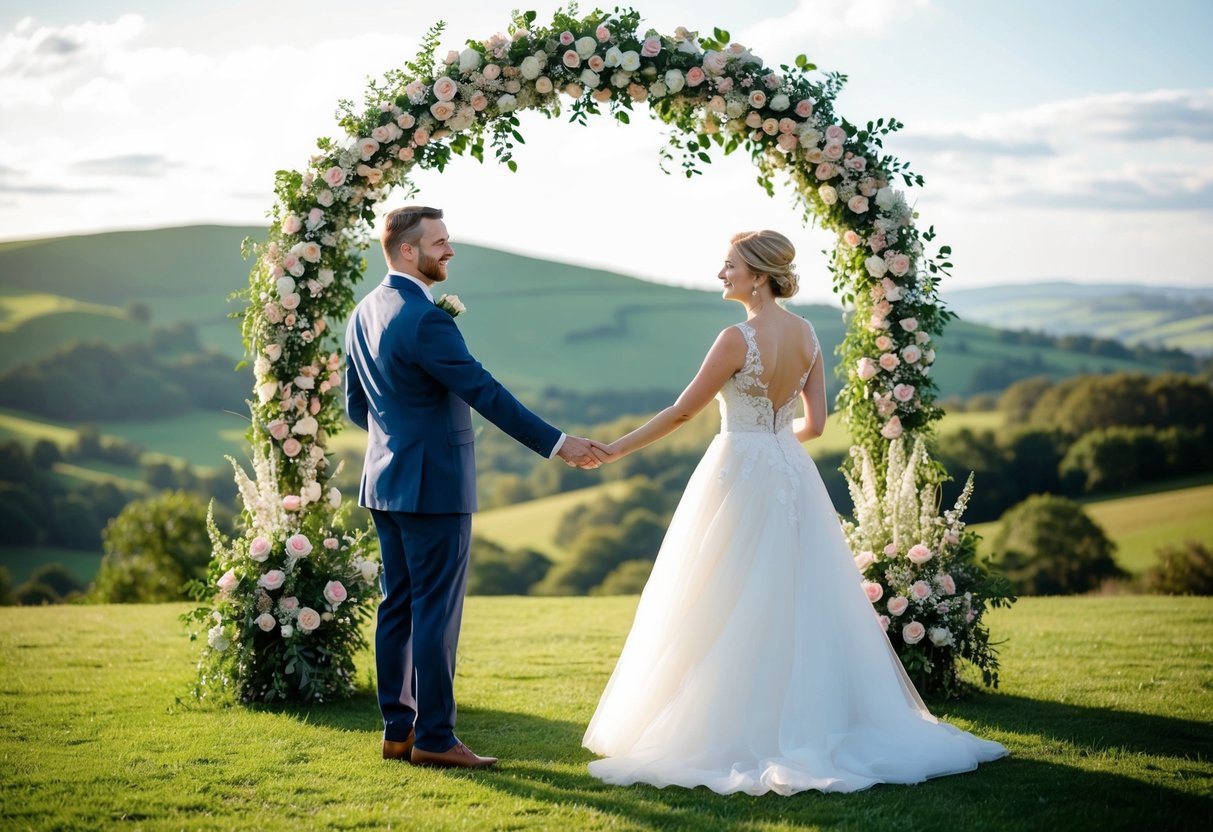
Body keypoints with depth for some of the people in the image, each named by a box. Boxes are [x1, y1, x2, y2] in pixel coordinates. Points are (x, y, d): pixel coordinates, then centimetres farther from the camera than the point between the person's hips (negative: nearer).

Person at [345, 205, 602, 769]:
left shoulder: (364, 313, 9)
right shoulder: (425, 319, -19)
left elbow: (356, 407, 16)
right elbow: (487, 395, -21)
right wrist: (556, 444, -17)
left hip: (386, 480, 9)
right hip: (434, 485, -9)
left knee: (399, 607, 12)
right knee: (436, 611, -3)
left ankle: (398, 729, 18)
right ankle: (434, 738, 2)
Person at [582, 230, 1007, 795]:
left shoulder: (739, 338, -15)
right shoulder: (805, 334, 5)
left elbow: (682, 412, -11)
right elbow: (815, 424, 8)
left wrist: (618, 448, -3)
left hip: (739, 474, -7)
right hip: (791, 474, 7)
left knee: (731, 613, 0)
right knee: (799, 604, 12)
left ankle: (737, 734, 4)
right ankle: (815, 725, 17)